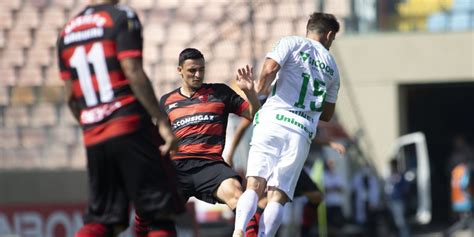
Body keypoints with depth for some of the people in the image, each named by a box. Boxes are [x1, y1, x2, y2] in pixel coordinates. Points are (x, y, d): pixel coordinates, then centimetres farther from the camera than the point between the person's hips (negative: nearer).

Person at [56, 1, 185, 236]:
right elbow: (133, 73, -13)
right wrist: (163, 122, -13)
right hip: (131, 127, -6)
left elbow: (71, 96, 15)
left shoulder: (67, 31, 15)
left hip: (93, 139, 6)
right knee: (161, 215, 1)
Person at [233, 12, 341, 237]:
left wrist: (260, 89, 11)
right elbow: (327, 114, 29)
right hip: (303, 132, 2)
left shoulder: (291, 43, 10)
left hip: (274, 120, -2)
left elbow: (269, 70, -8)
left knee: (254, 186, -10)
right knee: (278, 196, -2)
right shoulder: (331, 66, 23)